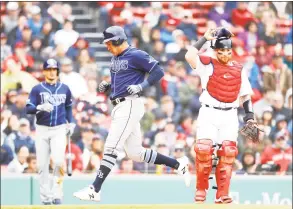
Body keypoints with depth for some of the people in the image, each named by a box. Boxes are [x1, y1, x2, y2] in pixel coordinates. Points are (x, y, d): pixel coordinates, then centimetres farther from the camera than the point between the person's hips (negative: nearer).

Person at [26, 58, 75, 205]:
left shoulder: (64, 88, 9)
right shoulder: (37, 89, 2)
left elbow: (68, 107, 21)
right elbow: (28, 109, -5)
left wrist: (71, 123, 11)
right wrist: (40, 108, -23)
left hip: (59, 129, 0)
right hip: (42, 130, 0)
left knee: (58, 161, -18)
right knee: (42, 164, -2)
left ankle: (57, 193, -4)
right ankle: (45, 196, 8)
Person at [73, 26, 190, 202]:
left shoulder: (136, 55, -10)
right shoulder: (116, 58, 18)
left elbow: (158, 72, -12)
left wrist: (141, 87, -22)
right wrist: (107, 86, 10)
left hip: (130, 106, -10)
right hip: (120, 107, 10)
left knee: (111, 148, -13)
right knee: (135, 153, 10)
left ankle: (94, 190, -14)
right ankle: (178, 164, 18)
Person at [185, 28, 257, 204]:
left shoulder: (239, 69, 12)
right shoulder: (207, 64, 1)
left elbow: (245, 95, 17)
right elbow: (189, 56, -18)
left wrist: (250, 116, 8)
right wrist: (205, 38, -13)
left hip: (230, 116, 3)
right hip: (209, 113, -3)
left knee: (228, 152, -7)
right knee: (204, 149, -15)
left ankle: (222, 194, -2)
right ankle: (201, 189, 3)